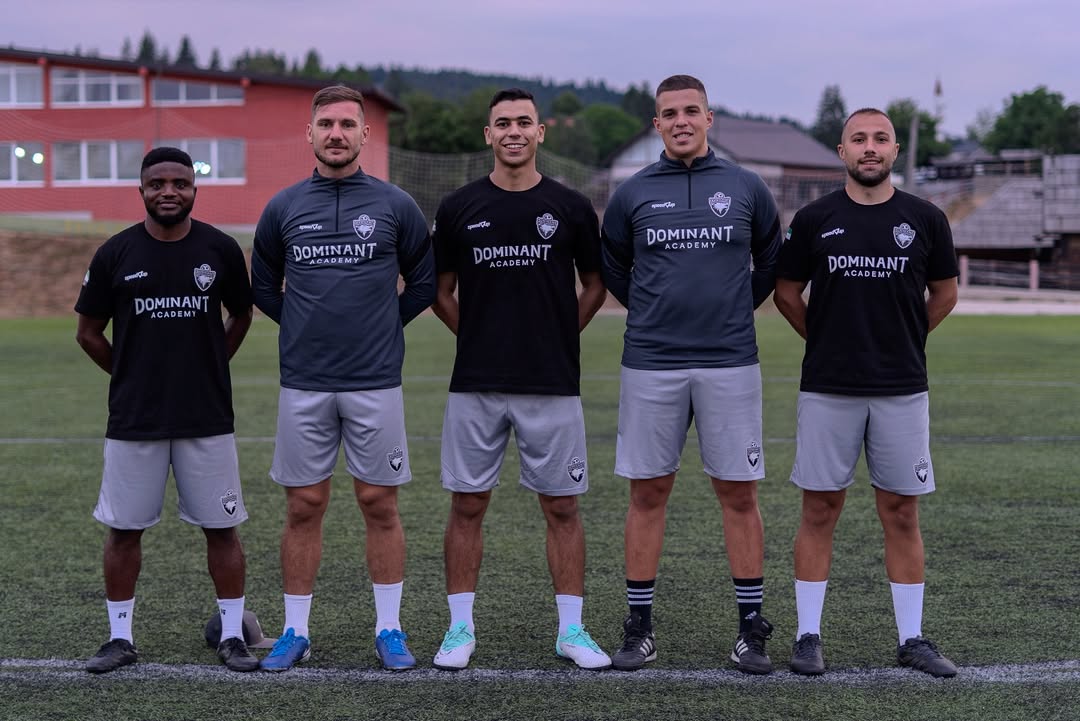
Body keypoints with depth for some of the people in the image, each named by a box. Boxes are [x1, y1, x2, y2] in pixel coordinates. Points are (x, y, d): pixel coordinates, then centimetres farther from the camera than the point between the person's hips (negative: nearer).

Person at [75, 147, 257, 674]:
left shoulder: (221, 250, 0)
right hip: (133, 418, 0)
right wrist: (133, 375, 9)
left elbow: (240, 318, 16)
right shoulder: (116, 254, -1)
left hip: (208, 418, 0)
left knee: (221, 528, 4)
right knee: (124, 528, 6)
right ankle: (120, 638, 19)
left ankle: (232, 635, 16)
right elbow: (88, 332, 9)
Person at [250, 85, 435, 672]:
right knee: (303, 507, 5)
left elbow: (424, 282, 12)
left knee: (380, 505, 4)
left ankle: (389, 630, 15)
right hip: (303, 384, 1)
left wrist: (382, 326, 6)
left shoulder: (395, 206, 1)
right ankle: (295, 631, 16)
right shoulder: (283, 208, 5)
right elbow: (263, 286, 18)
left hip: (375, 382, -1)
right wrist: (306, 324, 10)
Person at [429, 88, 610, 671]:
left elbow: (595, 287, 13)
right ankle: (460, 628, 16)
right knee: (467, 506, 5)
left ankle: (571, 629, 14)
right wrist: (481, 338, 7)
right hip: (475, 384, 1)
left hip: (553, 384, 0)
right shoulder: (458, 208, 3)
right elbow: (441, 292, 13)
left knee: (562, 507, 4)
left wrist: (556, 336, 8)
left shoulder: (570, 207, 2)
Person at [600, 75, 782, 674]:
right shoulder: (632, 194, 5)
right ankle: (639, 628, 13)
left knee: (739, 493, 2)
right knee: (648, 493, 4)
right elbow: (611, 267, 19)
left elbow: (771, 261, 20)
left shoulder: (746, 188, 5)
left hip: (730, 363, 0)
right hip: (650, 364, 0)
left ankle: (751, 628, 12)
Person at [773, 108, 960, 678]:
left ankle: (911, 639, 15)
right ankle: (808, 635, 12)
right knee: (820, 509, 3)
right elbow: (786, 292, 11)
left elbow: (944, 293, 15)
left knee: (901, 513, 5)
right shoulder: (815, 219, 0)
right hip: (827, 389, -1)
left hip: (902, 389, 1)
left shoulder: (924, 220, 3)